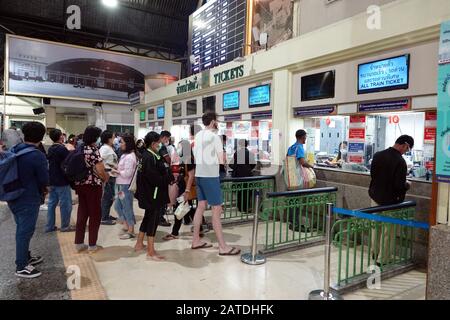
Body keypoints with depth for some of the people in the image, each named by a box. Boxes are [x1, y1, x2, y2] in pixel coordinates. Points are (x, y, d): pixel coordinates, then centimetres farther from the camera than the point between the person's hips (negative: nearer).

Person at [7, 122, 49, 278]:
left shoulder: (13, 151, 1)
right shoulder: (38, 156, -22)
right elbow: (44, 180, -15)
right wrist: (41, 191, 8)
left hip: (14, 197, 8)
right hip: (28, 200, -8)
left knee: (22, 230, 21)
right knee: (25, 231, 4)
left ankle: (26, 257, 36)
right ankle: (21, 267, 16)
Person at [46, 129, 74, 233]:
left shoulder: (50, 149, 9)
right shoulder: (62, 149, -17)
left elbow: (49, 161, 17)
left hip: (52, 181, 8)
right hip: (62, 181, -8)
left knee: (52, 203, 13)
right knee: (65, 204, 2)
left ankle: (49, 226, 18)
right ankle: (65, 226, 8)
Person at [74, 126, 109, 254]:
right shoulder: (94, 150, -15)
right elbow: (100, 171, -18)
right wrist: (106, 177, 1)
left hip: (80, 185, 7)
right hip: (93, 186, -7)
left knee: (82, 213, 14)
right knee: (95, 214, 4)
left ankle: (79, 243, 22)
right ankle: (92, 245, 12)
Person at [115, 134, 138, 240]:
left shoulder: (129, 157, -19)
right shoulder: (126, 155, 12)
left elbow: (127, 173, -22)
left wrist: (117, 172, -10)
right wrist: (117, 170, 5)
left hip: (126, 186, -10)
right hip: (122, 185, 10)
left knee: (127, 208, 0)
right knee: (117, 206, 18)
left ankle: (131, 231, 12)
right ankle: (126, 225, 30)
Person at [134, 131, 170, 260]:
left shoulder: (145, 155, 11)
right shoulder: (150, 158, -21)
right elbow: (154, 177, -26)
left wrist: (167, 175, 3)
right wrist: (168, 179, -13)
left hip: (147, 194, 11)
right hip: (153, 194, -11)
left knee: (148, 217, 22)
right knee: (153, 219, -3)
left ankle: (139, 244, 36)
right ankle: (150, 251, 6)